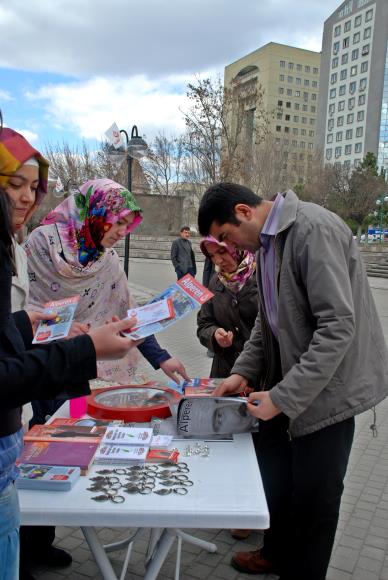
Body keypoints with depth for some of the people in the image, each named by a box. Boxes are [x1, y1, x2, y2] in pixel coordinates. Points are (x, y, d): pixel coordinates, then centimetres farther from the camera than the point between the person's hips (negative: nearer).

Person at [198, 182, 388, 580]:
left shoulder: (314, 230, -22)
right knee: (273, 470, 19)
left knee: (314, 497, 4)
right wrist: (244, 372, 2)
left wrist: (284, 397, -24)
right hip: (289, 377, 9)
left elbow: (338, 326, -26)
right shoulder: (267, 241, 7)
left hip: (327, 383, -9)